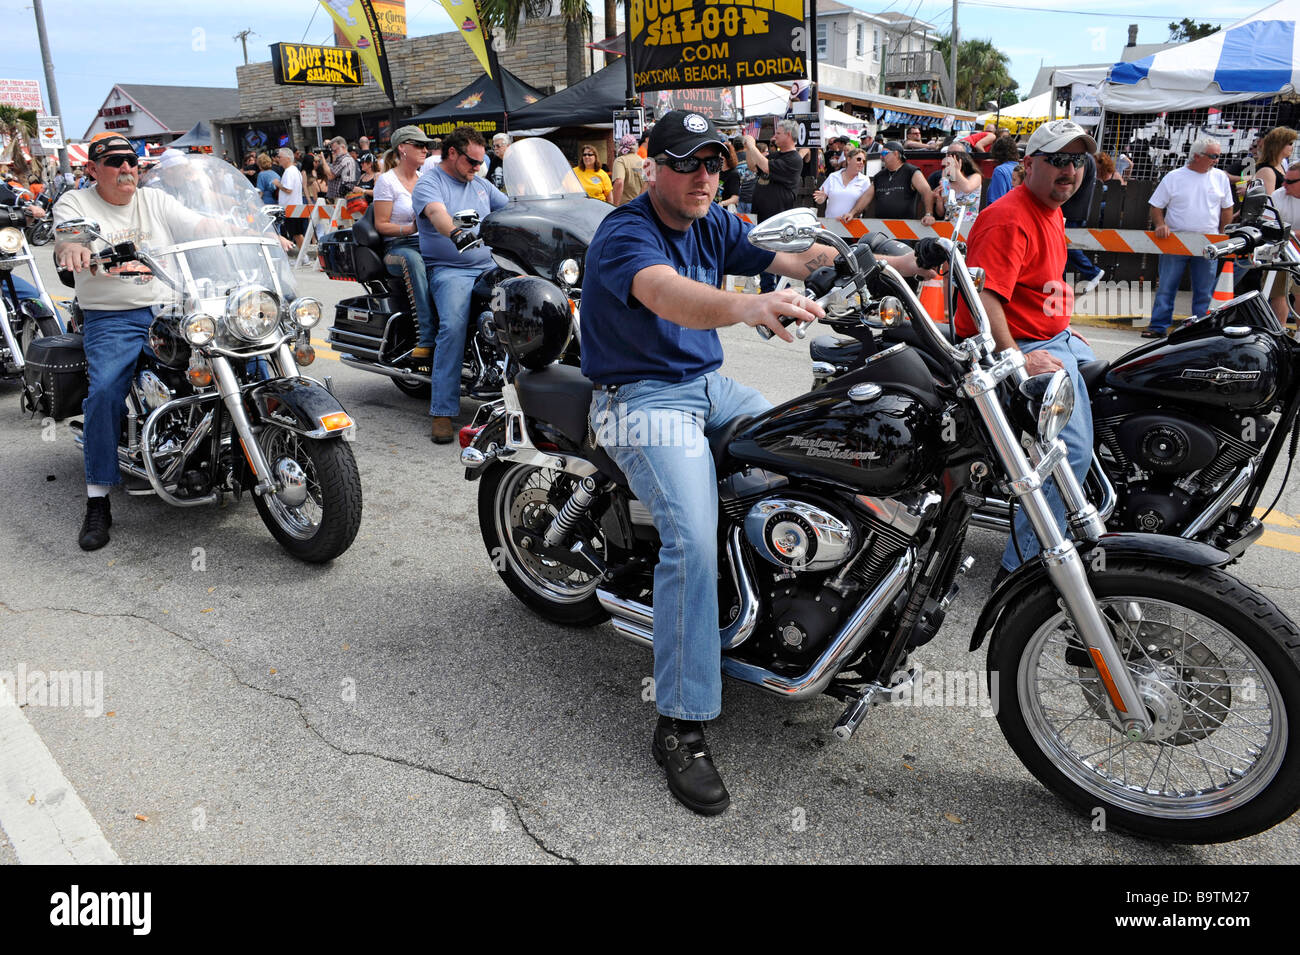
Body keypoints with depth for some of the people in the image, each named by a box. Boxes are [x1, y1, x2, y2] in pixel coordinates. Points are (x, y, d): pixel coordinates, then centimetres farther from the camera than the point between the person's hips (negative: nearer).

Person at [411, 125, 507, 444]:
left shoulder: (481, 184, 22)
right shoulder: (428, 184, 0)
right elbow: (436, 213, -22)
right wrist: (456, 233, -44)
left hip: (488, 266, 6)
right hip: (448, 270, -6)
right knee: (454, 326, -28)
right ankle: (443, 411, -25)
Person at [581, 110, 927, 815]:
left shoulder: (713, 224, 9)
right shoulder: (624, 233, -16)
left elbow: (791, 260, -2)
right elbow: (667, 294, -39)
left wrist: (896, 262, -15)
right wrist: (748, 307, -59)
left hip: (708, 383, 9)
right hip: (643, 395, -8)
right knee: (692, 539, -25)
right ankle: (679, 728, -20)